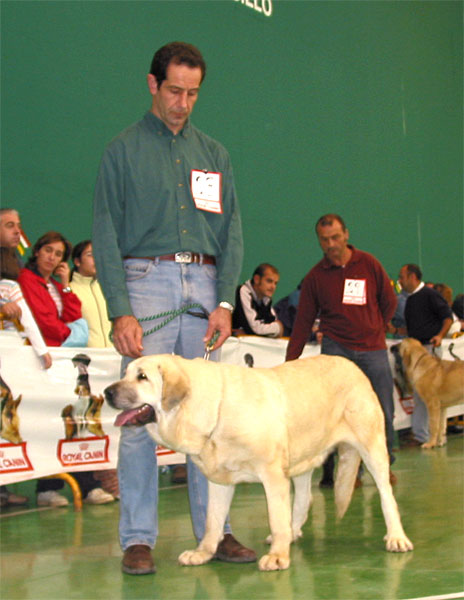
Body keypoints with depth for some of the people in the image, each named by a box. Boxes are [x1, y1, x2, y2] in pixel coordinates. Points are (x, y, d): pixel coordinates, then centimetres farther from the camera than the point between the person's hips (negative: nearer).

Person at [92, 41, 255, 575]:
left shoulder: (213, 154, 16)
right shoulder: (123, 150, 4)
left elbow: (231, 230, 12)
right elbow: (105, 234, -2)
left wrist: (224, 301, -1)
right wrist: (119, 310, -12)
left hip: (205, 285, 4)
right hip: (146, 282, -3)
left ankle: (214, 530, 10)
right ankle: (138, 538, 0)